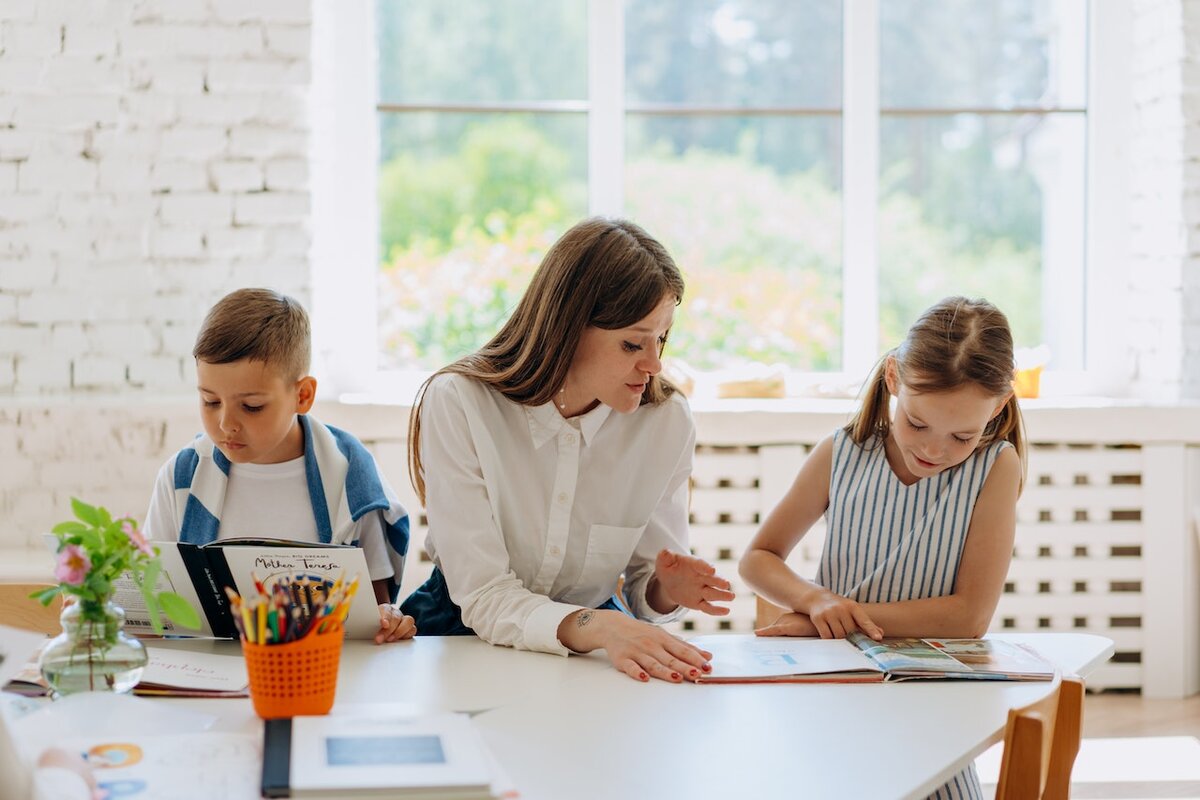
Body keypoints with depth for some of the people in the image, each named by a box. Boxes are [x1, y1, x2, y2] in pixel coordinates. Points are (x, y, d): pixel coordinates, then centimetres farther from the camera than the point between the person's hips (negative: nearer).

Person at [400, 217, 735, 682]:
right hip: (465, 639, -3)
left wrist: (665, 590, -21)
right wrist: (594, 627, -41)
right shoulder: (457, 404, -17)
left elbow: (647, 588, 3)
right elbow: (484, 598, -23)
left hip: (591, 645, 3)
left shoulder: (667, 422, -8)